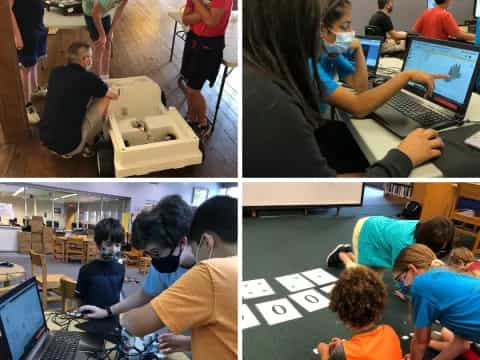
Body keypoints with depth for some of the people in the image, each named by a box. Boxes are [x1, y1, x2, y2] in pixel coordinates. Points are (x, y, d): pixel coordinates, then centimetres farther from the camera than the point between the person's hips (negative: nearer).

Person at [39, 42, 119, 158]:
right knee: (105, 98, 2)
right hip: (68, 144, -6)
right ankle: (88, 147, 17)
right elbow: (115, 95, 4)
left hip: (45, 138, 7)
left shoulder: (56, 72, 4)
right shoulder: (88, 78, -13)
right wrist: (104, 90, 24)